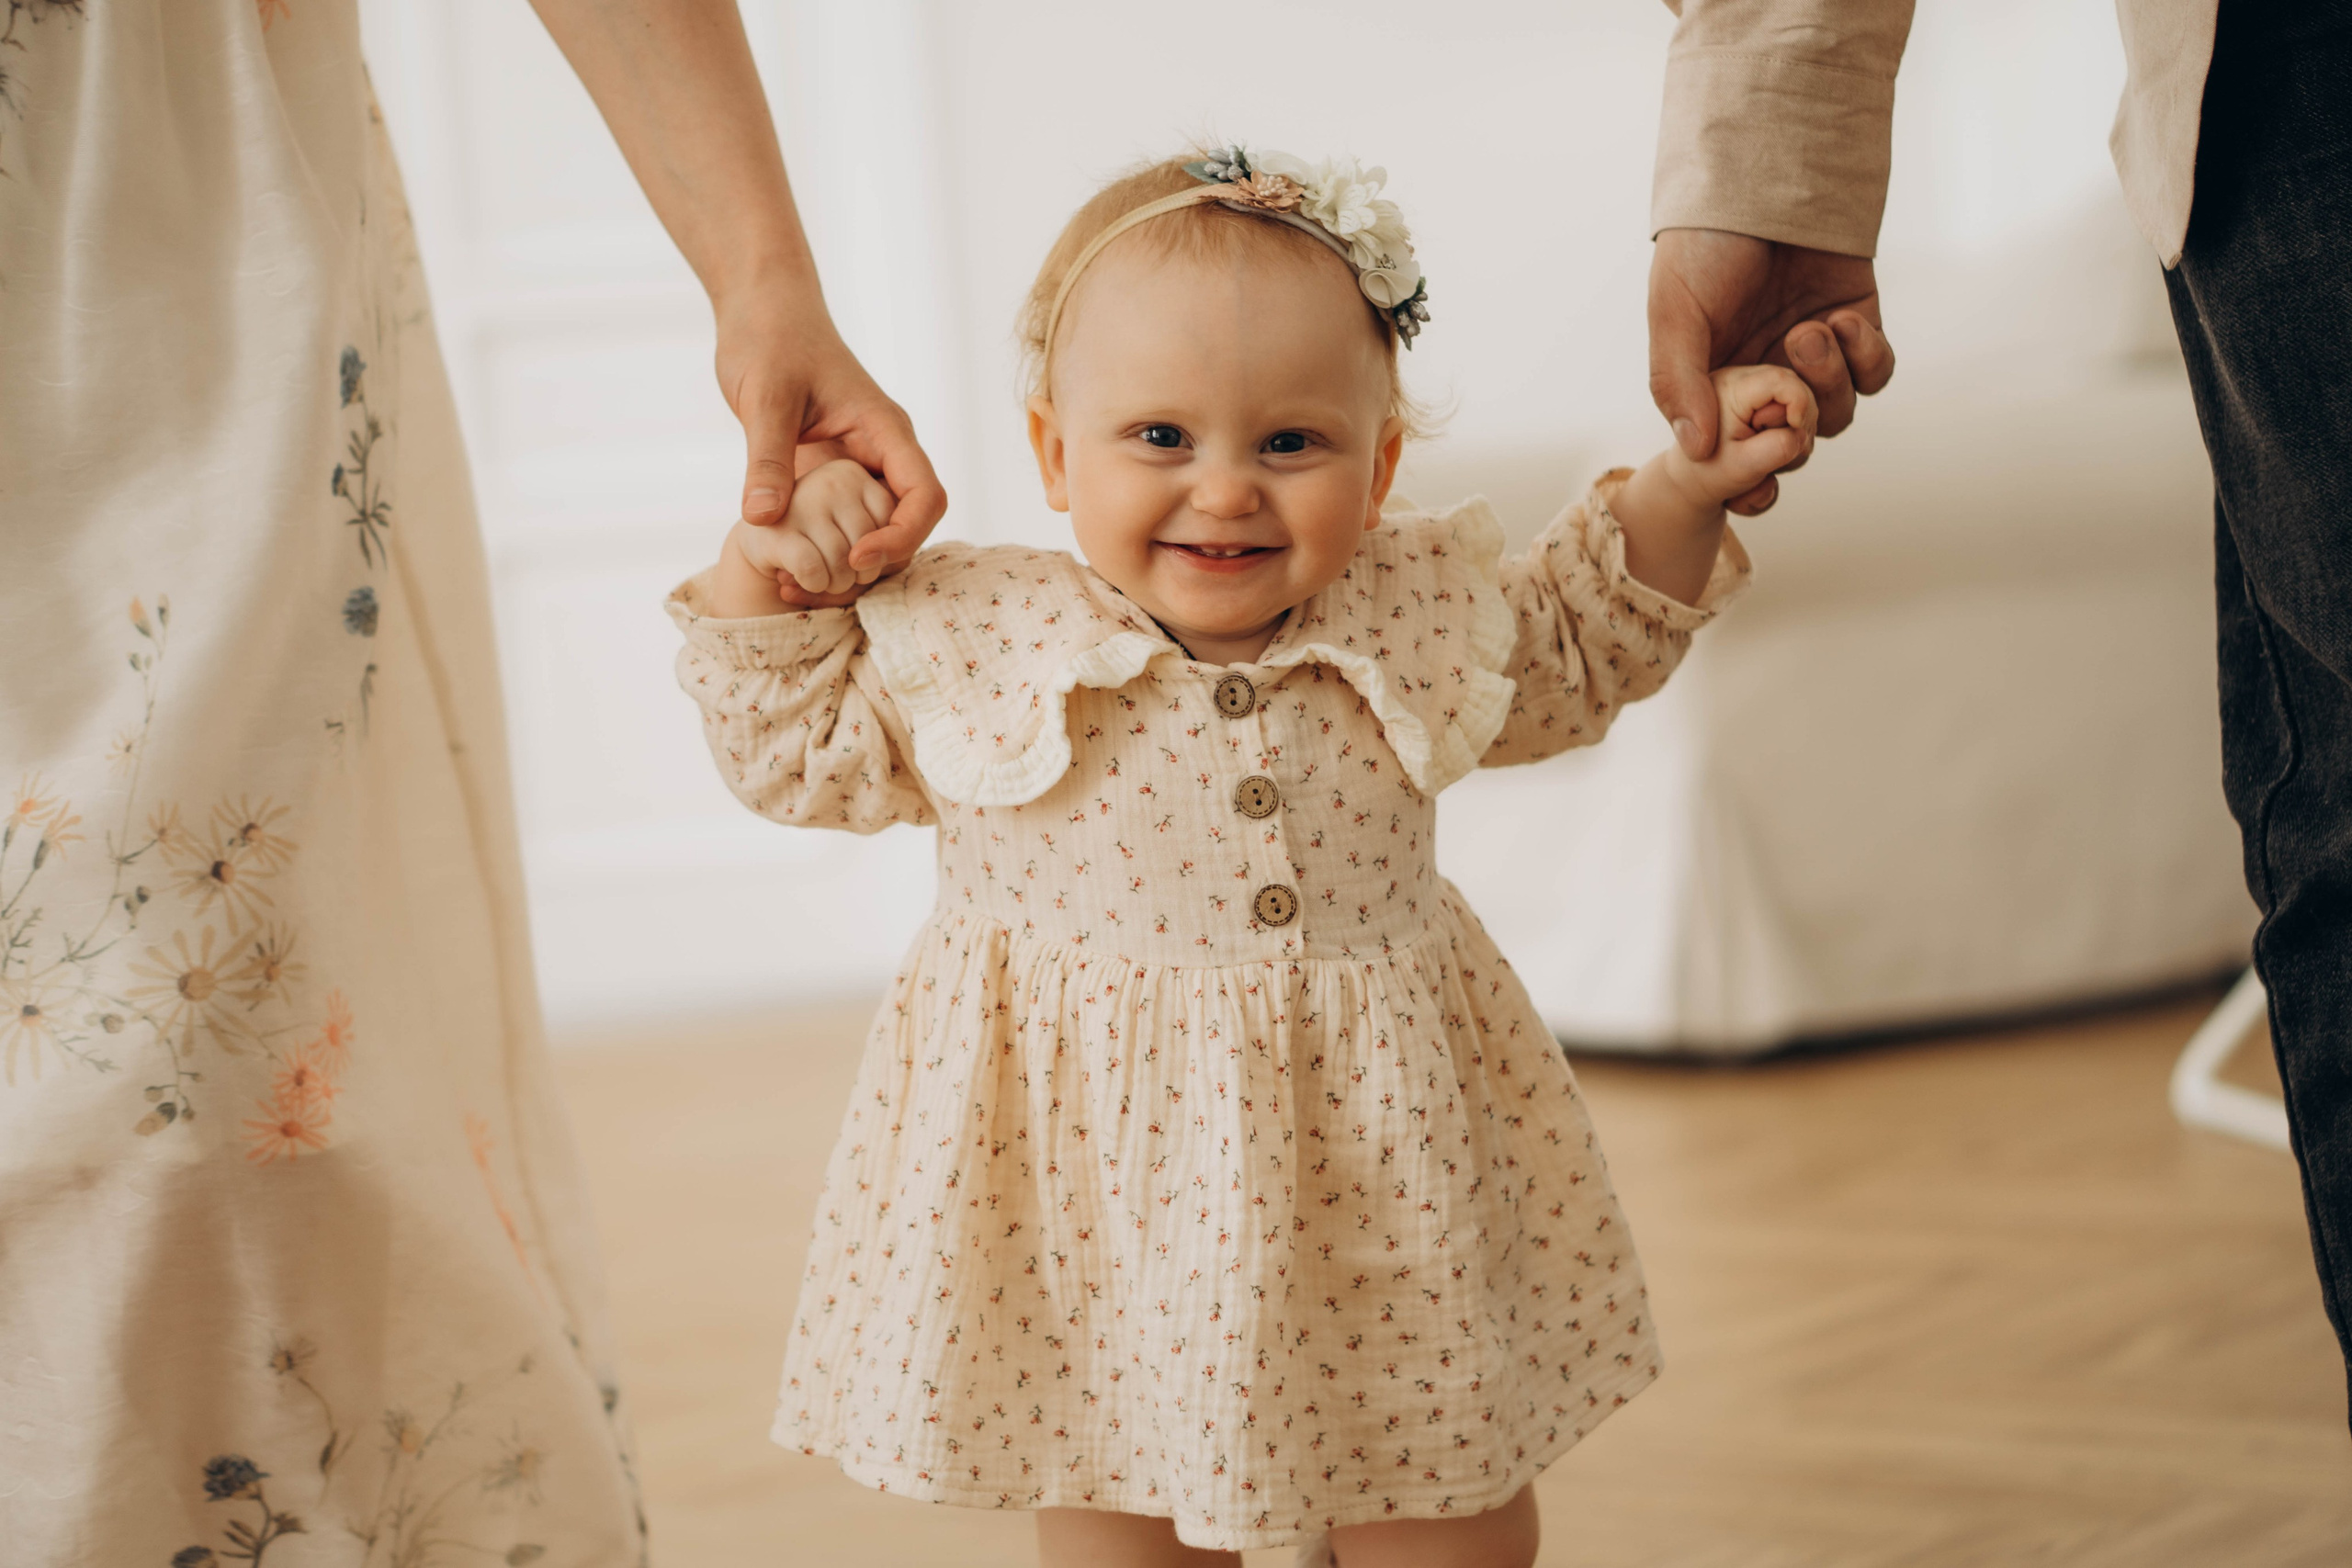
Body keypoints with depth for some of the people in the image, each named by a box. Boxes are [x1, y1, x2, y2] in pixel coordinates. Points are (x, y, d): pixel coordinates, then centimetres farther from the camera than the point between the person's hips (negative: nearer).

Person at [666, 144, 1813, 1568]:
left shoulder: (1423, 612, -3)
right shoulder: (969, 641, -9)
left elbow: (1573, 660, 17)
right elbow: (802, 755, 6)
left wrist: (1680, 496, 8)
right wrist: (762, 584, -7)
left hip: (1378, 1160, 2)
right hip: (1093, 1174, -2)